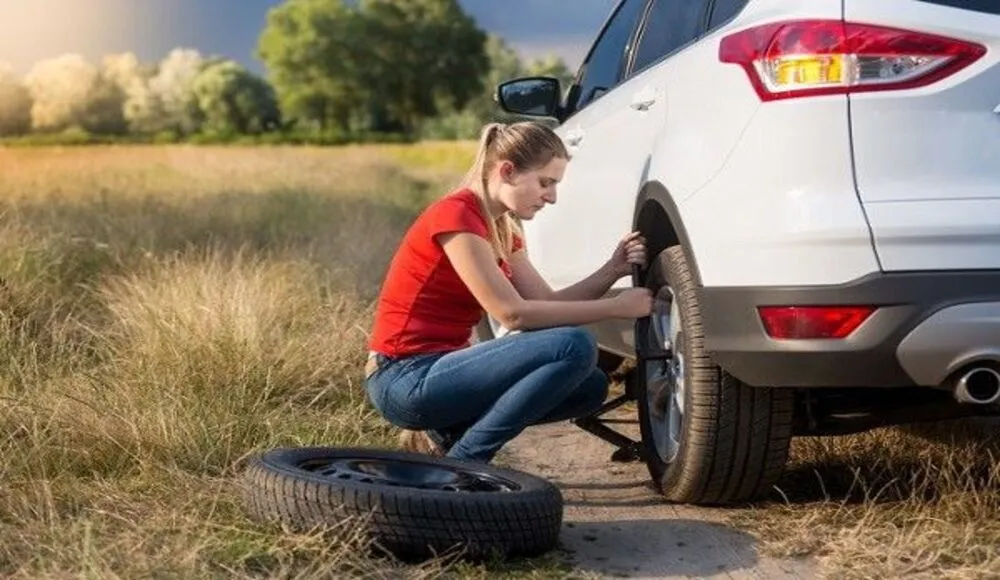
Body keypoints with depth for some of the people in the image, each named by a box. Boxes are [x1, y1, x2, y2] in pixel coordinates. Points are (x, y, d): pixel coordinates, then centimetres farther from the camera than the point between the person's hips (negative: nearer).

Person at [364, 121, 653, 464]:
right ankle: (458, 465, -13)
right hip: (405, 380, -10)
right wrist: (616, 308, -17)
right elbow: (513, 314, -20)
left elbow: (547, 303, 8)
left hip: (439, 366, 10)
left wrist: (613, 271, -6)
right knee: (575, 348, -21)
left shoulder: (501, 230, 14)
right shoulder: (455, 216, -15)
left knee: (590, 386, 7)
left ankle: (447, 434, 6)